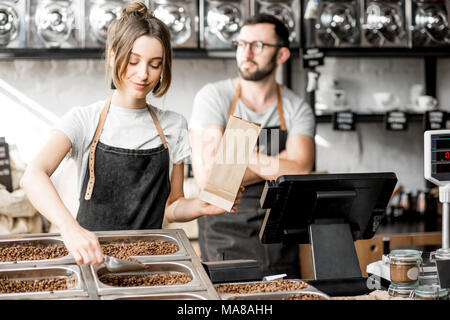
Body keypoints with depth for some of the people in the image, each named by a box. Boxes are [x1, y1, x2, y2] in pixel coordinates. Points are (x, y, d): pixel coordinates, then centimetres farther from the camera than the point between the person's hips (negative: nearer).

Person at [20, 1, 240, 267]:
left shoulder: (173, 126, 7)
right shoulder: (84, 121, -2)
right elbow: (33, 176, -19)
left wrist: (202, 206, -9)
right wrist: (69, 227, -37)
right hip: (90, 256, -1)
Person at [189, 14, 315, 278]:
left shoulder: (297, 108, 3)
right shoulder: (213, 97, -4)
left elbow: (300, 172, -13)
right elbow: (208, 177, -15)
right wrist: (276, 164, -8)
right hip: (225, 241, -2)